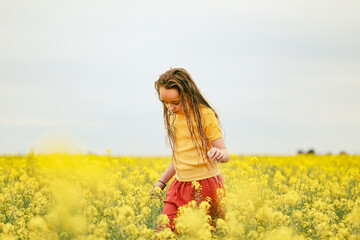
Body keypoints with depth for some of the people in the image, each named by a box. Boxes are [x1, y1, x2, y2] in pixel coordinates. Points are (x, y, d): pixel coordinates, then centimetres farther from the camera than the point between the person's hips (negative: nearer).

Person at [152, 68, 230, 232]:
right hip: (180, 186, 6)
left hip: (206, 184, -5)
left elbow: (225, 154, -10)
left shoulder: (205, 115, -9)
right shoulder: (172, 117, 9)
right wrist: (162, 182, 18)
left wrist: (219, 154, -33)